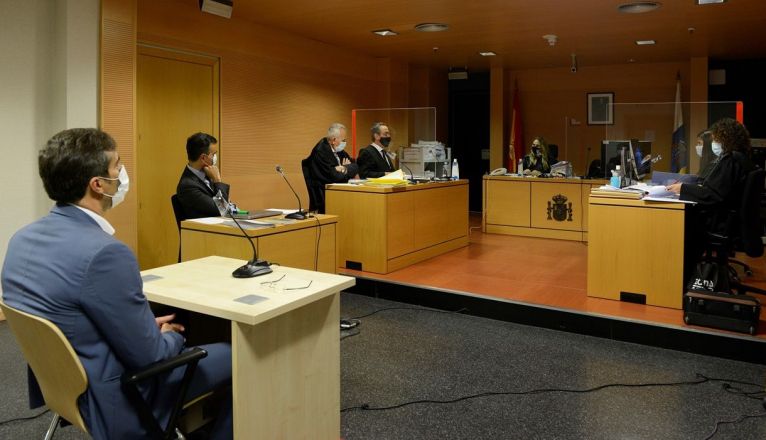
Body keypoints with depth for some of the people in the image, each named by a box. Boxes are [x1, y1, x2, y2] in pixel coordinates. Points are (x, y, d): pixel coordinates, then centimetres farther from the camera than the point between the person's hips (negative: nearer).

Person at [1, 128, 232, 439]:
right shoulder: (103, 252, -30)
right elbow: (149, 356, -22)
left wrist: (147, 326, 10)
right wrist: (172, 337, -1)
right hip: (112, 403, -8)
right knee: (231, 356, 9)